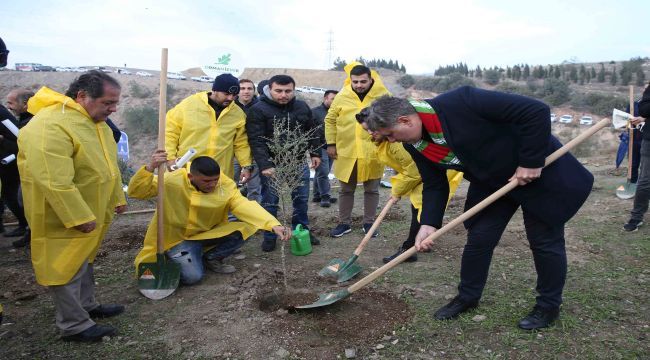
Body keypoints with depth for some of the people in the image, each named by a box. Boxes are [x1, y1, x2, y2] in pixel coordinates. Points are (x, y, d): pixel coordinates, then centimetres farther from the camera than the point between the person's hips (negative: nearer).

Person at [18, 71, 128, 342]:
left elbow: (107, 164, 15)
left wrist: (117, 198, 18)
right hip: (64, 217, -9)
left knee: (84, 260, 23)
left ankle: (87, 306, 40)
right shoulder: (50, 126, -28)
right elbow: (55, 182, -32)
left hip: (91, 211, 10)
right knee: (66, 268, 5)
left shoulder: (95, 121, 4)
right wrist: (79, 218, -28)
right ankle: (74, 326, 19)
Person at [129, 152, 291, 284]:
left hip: (208, 233, 4)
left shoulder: (225, 184, -16)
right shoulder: (172, 181, -23)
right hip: (178, 237, -3)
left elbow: (244, 205, -27)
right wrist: (150, 168, -42)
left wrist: (273, 225, -42)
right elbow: (136, 192, -22)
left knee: (244, 228, -18)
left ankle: (211, 258, 7)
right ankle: (177, 258, 13)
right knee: (193, 276, -25)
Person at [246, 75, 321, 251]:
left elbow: (311, 132, 15)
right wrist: (264, 165, -26)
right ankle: (270, 236, 20)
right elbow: (256, 141, -19)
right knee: (270, 202, 5)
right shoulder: (258, 110, -13)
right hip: (273, 164, -4)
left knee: (301, 199, 13)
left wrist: (314, 153, 12)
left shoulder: (302, 107, 3)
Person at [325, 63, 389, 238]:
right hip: (346, 153, 1)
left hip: (373, 153, -1)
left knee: (371, 190, 11)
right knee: (346, 190, 12)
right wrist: (331, 143, 4)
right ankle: (344, 223, 27)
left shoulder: (383, 97, -5)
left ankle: (369, 223, 26)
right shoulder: (342, 97, -1)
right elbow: (330, 120, 8)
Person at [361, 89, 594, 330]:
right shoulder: (416, 145, -11)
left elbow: (537, 110, -33)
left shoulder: (460, 102, -36)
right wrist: (428, 223, -15)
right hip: (490, 182, 6)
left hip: (540, 172, -6)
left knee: (545, 242, 4)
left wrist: (531, 161, -28)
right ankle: (467, 296, 26)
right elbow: (434, 185, -2)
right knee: (478, 238, 6)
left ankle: (549, 306, 24)